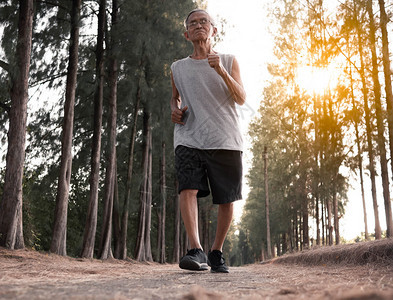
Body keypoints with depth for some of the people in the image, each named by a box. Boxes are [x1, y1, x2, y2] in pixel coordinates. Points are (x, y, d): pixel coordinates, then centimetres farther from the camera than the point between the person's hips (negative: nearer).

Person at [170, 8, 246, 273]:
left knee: (226, 200, 1)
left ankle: (217, 252, 18)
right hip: (189, 139, 1)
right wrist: (175, 110, 6)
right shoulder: (178, 68, 15)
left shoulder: (229, 62, 12)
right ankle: (196, 251, -24)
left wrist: (221, 71, -14)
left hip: (225, 140, 0)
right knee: (188, 189, -22)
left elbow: (241, 99, 1)